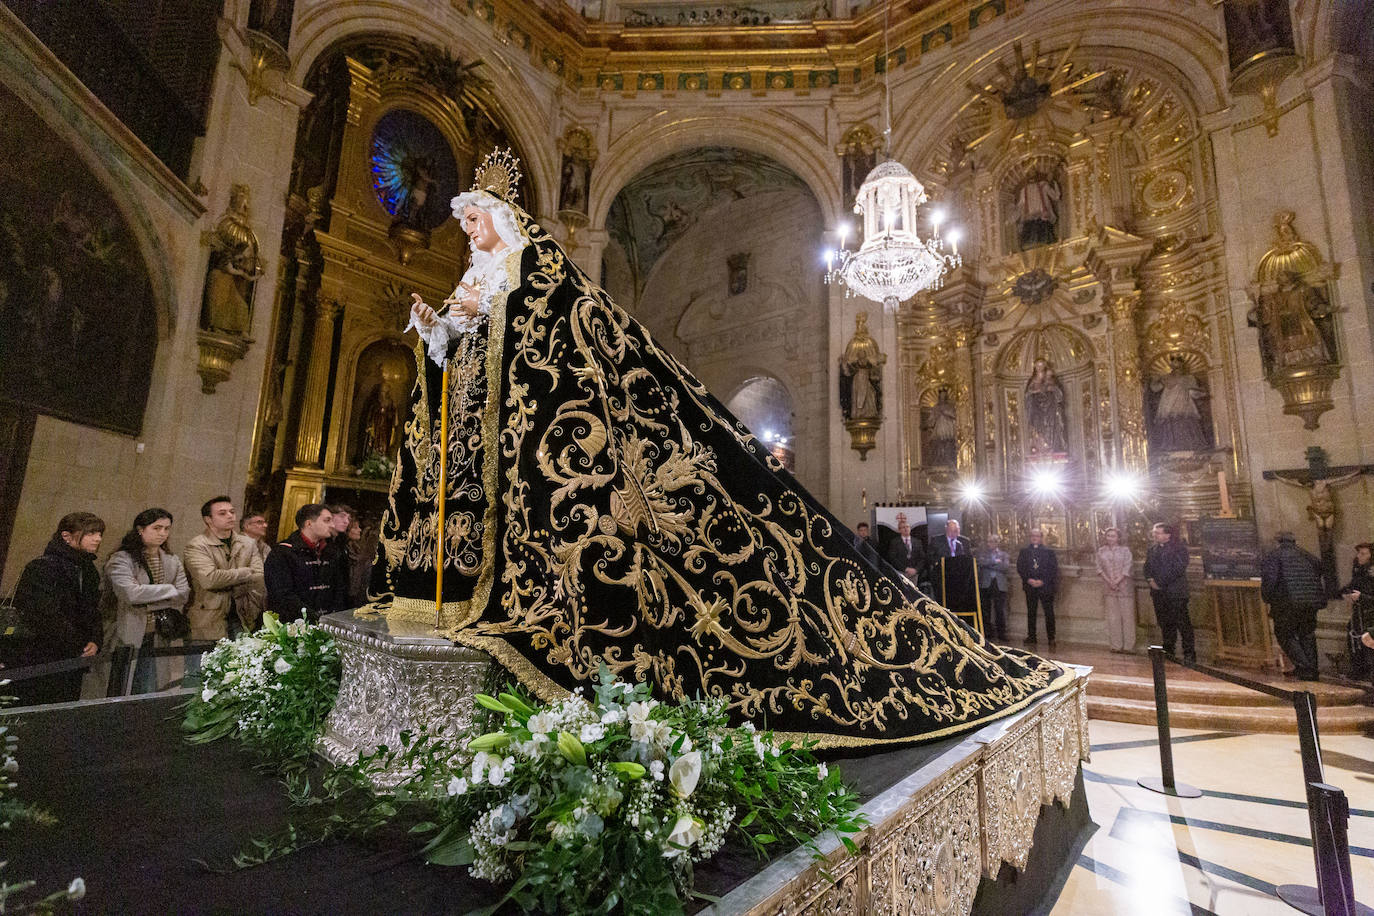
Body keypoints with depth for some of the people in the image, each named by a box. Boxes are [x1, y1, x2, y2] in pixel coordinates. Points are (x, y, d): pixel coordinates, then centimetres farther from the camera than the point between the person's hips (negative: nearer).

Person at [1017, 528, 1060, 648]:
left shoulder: (1048, 551, 5)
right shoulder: (1024, 551, 11)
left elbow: (1053, 569, -1)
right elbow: (1020, 567, 6)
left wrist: (1042, 581, -10)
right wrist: (1028, 579, -8)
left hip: (1045, 586, -2)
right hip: (1030, 586, 2)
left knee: (1049, 613, -4)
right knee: (1031, 612, 6)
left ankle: (1051, 638, 2)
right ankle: (1031, 637, 13)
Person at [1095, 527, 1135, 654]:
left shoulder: (1125, 549, -1)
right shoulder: (1101, 551, 7)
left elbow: (1127, 568, -7)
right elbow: (1099, 568, 4)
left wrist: (1117, 581, -13)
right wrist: (1109, 581, -8)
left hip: (1124, 585, -2)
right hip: (1109, 587, 3)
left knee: (1127, 615, -1)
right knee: (1112, 617, 4)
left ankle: (1129, 646, 5)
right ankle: (1116, 645, 11)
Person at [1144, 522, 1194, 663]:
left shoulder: (1178, 548, -8)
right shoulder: (1153, 549, 13)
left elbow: (1178, 569, -17)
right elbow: (1147, 566, 16)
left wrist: (1160, 582, -16)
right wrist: (1150, 580, -3)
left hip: (1176, 593, -6)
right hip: (1158, 593, 6)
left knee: (1182, 623, -3)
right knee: (1164, 622, 13)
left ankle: (1189, 654, 5)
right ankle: (1168, 650, 23)